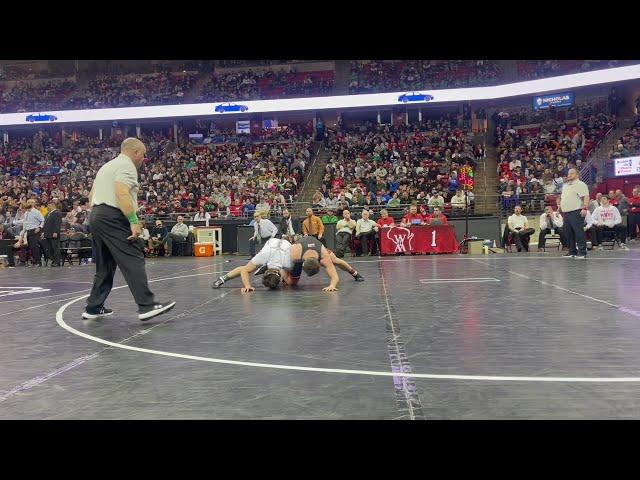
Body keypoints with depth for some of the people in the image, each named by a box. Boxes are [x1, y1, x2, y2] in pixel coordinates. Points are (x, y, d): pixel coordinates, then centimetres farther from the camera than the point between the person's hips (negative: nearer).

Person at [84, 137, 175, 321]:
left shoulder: (106, 166, 26)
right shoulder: (127, 165, -4)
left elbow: (91, 194, 26)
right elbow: (122, 193, -20)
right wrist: (134, 221, -23)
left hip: (95, 216, 10)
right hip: (113, 218, -10)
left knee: (105, 266, 14)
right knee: (133, 261, -13)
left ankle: (94, 307, 16)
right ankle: (146, 306, -18)